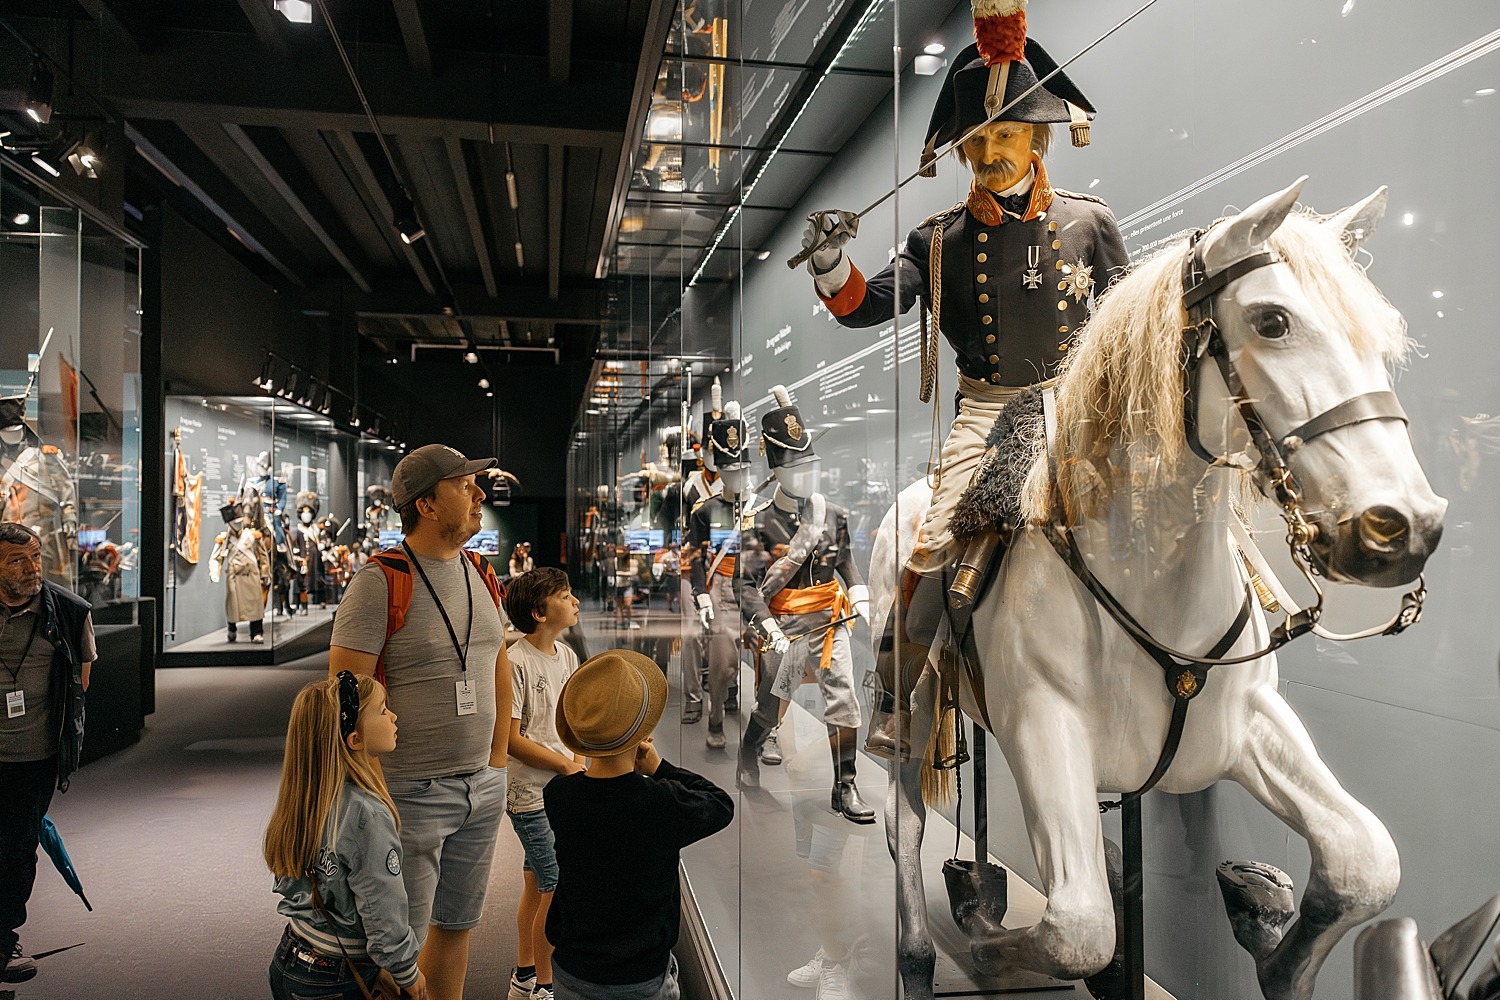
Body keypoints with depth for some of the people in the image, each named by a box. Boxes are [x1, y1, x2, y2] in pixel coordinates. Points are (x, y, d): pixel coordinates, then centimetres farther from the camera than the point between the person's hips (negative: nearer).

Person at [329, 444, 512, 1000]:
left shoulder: (483, 577, 7)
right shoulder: (381, 581, -15)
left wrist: (497, 760, 14)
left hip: (483, 788, 6)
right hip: (412, 792, -6)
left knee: (456, 925, 19)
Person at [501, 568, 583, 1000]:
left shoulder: (566, 655, 6)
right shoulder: (515, 663, -18)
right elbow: (510, 739, -18)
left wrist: (585, 759, -1)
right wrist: (569, 765, -13)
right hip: (532, 795, -7)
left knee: (536, 887, 18)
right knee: (558, 891, -2)